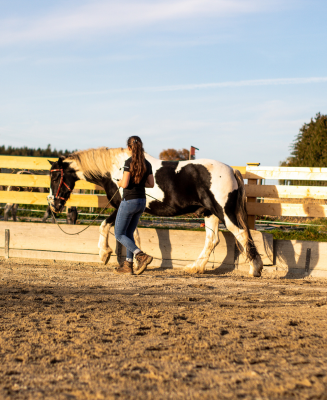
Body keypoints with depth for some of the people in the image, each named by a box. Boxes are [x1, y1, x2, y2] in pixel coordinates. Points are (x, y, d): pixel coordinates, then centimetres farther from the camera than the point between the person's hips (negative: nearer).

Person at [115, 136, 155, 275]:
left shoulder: (129, 162, -16)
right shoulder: (147, 164, 4)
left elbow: (125, 184, -20)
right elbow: (151, 184, 9)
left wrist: (119, 183, 1)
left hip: (129, 201, -7)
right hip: (142, 201, 7)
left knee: (119, 234, 3)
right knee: (129, 233, 19)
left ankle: (142, 256, -15)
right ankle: (128, 265, 18)